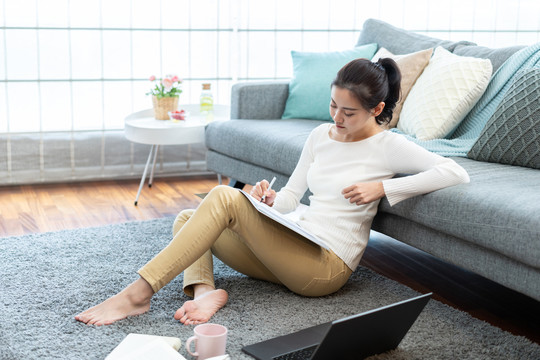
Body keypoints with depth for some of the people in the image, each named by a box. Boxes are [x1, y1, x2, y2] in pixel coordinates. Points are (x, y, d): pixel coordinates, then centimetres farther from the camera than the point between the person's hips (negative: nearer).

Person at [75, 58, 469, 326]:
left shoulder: (388, 146, -5)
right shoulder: (320, 136, 13)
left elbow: (456, 173, -15)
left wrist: (381, 187, -17)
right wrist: (270, 198, -9)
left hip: (326, 266, -8)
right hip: (294, 249, 8)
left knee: (225, 197, -23)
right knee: (186, 218, 4)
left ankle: (138, 294, -25)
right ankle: (205, 290, -26)